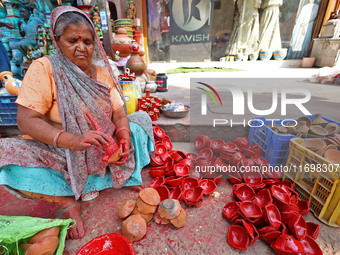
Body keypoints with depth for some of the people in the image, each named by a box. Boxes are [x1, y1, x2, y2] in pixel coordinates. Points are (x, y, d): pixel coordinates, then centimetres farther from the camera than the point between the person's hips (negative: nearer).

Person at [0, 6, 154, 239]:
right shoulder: (43, 68, -9)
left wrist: (124, 138, -22)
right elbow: (26, 120, -18)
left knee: (141, 118, -3)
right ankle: (68, 202, -11)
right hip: (59, 155, -2)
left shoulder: (102, 71, 3)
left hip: (102, 151, 4)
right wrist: (74, 140, -34)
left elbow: (119, 113, -1)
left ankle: (128, 177, -6)